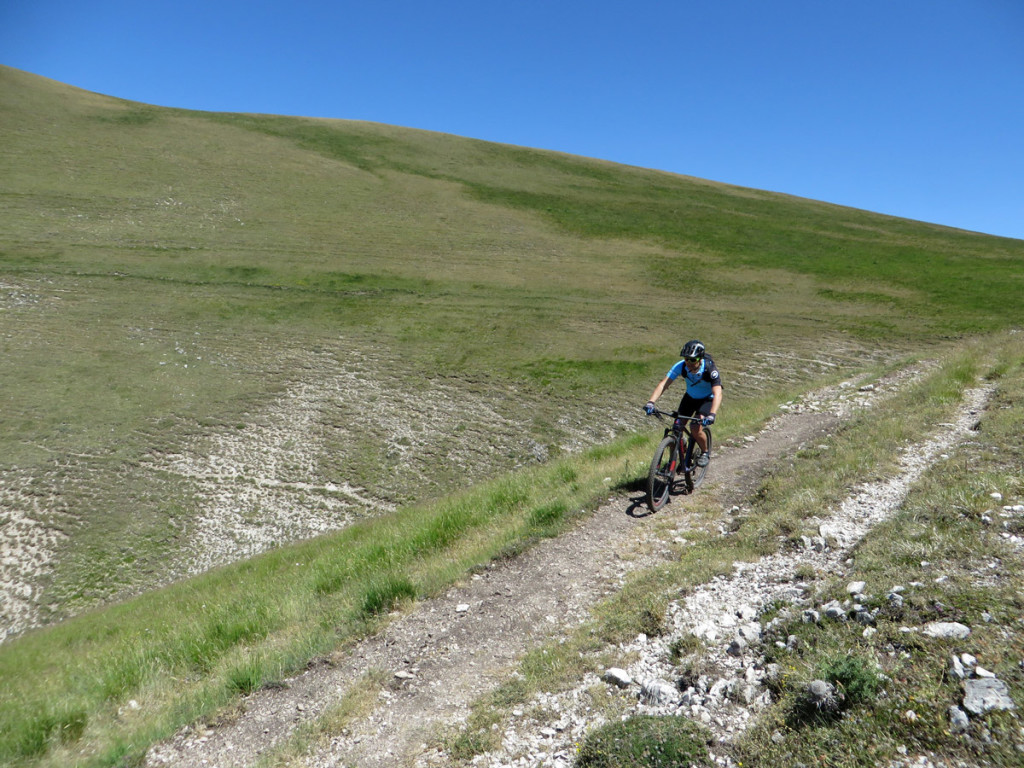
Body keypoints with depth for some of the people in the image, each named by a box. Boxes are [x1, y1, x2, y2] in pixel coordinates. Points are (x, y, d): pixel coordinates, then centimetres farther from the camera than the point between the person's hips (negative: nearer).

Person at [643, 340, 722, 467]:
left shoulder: (709, 369, -33)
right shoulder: (681, 366, -25)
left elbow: (717, 393, -43)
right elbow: (663, 384, -31)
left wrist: (712, 414, -59)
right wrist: (651, 402, -47)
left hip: (707, 399, -4)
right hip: (690, 397, 4)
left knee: (697, 430, -22)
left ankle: (705, 453, 7)